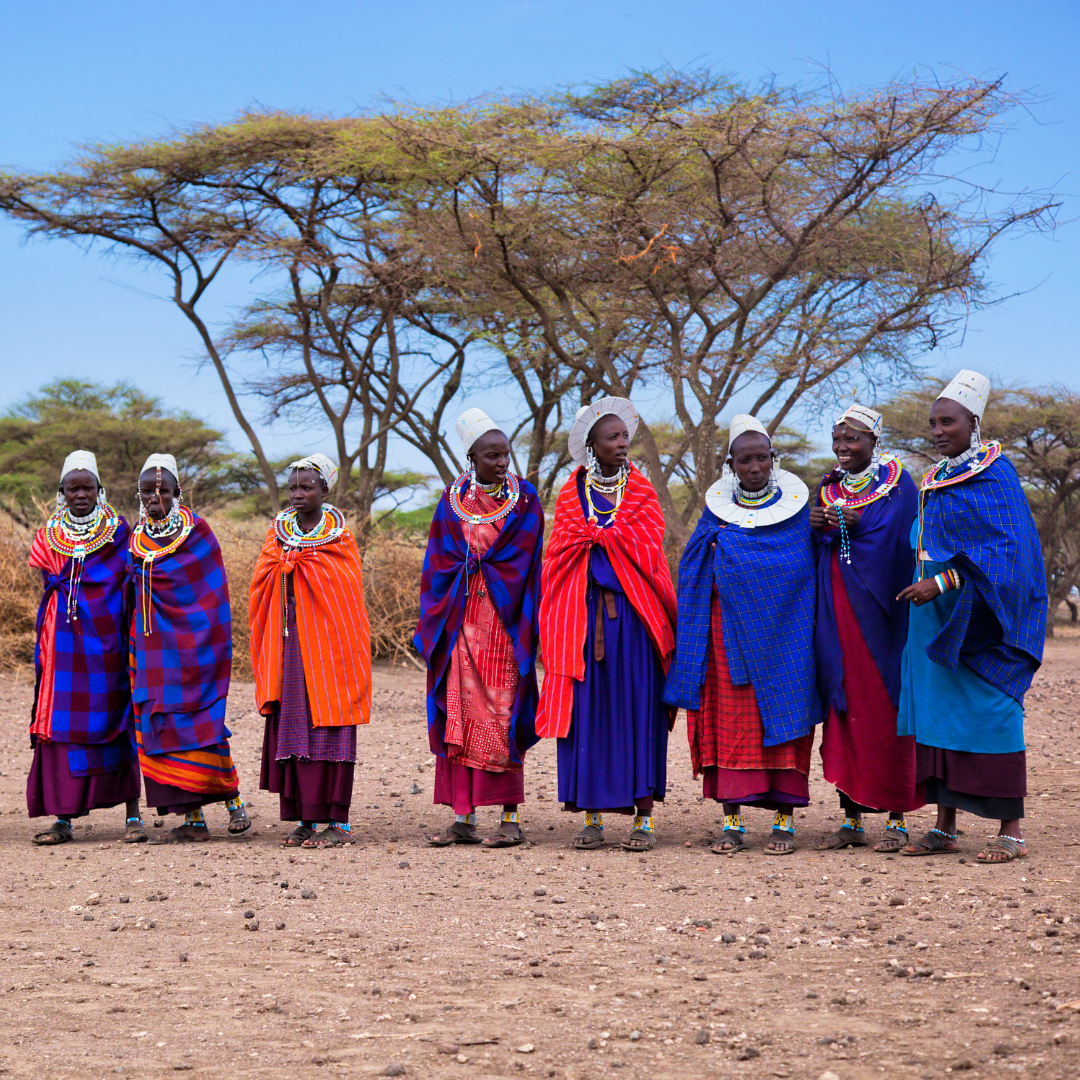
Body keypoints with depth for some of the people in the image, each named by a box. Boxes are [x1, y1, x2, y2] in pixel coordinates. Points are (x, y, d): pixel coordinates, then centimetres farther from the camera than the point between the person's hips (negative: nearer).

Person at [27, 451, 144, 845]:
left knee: (118, 723, -2)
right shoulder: (48, 536, 10)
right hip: (64, 645, 2)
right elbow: (51, 587, 13)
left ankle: (132, 815, 3)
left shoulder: (119, 532, 3)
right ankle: (63, 817, 4)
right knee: (62, 723, -1)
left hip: (107, 642, -2)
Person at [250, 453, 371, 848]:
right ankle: (305, 819, 10)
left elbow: (347, 597, -2)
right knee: (291, 726, 3)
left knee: (327, 727, -5)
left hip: (326, 647, -4)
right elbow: (262, 591, 11)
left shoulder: (338, 538, -1)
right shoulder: (279, 533, 10)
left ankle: (338, 822, -1)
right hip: (288, 649, 4)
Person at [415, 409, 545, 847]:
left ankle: (511, 818, 1)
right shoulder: (452, 502, 8)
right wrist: (434, 624, 4)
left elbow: (529, 564, -1)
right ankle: (464, 818, 8)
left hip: (504, 621, -3)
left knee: (501, 715, -4)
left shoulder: (524, 499, 1)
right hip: (461, 621, 3)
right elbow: (439, 564, 10)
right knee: (460, 714, 3)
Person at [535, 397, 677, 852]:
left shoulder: (642, 492, 9)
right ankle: (592, 816, 5)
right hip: (584, 614, 1)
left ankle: (643, 816, 0)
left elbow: (648, 549, -2)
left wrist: (596, 536, -4)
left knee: (635, 708, -3)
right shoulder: (571, 495, 10)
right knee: (587, 708, -1)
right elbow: (561, 553, 3)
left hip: (633, 614, -1)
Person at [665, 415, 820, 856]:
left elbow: (810, 567, 1)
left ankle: (785, 819, 3)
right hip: (728, 628, 2)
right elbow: (693, 571, 13)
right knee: (729, 719, -1)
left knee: (783, 714, -2)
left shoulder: (795, 505, 3)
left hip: (781, 629, -2)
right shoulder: (718, 508, 9)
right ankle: (732, 821, 3)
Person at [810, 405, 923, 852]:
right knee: (844, 711, 4)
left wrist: (860, 526, -19)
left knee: (885, 713, -4)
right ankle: (853, 819, 9)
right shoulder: (829, 488, 15)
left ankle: (897, 818, 3)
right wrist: (816, 529, -5)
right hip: (836, 614, 5)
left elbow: (905, 544, -8)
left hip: (879, 612, -5)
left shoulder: (897, 483, 0)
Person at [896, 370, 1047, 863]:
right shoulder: (935, 480, 15)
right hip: (935, 617, 8)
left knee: (990, 713, -6)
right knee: (936, 710, 6)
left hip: (977, 617, -8)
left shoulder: (993, 475, -10)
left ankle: (1011, 831, 0)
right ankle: (945, 828, 12)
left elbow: (1007, 549, -19)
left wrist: (944, 582, -24)